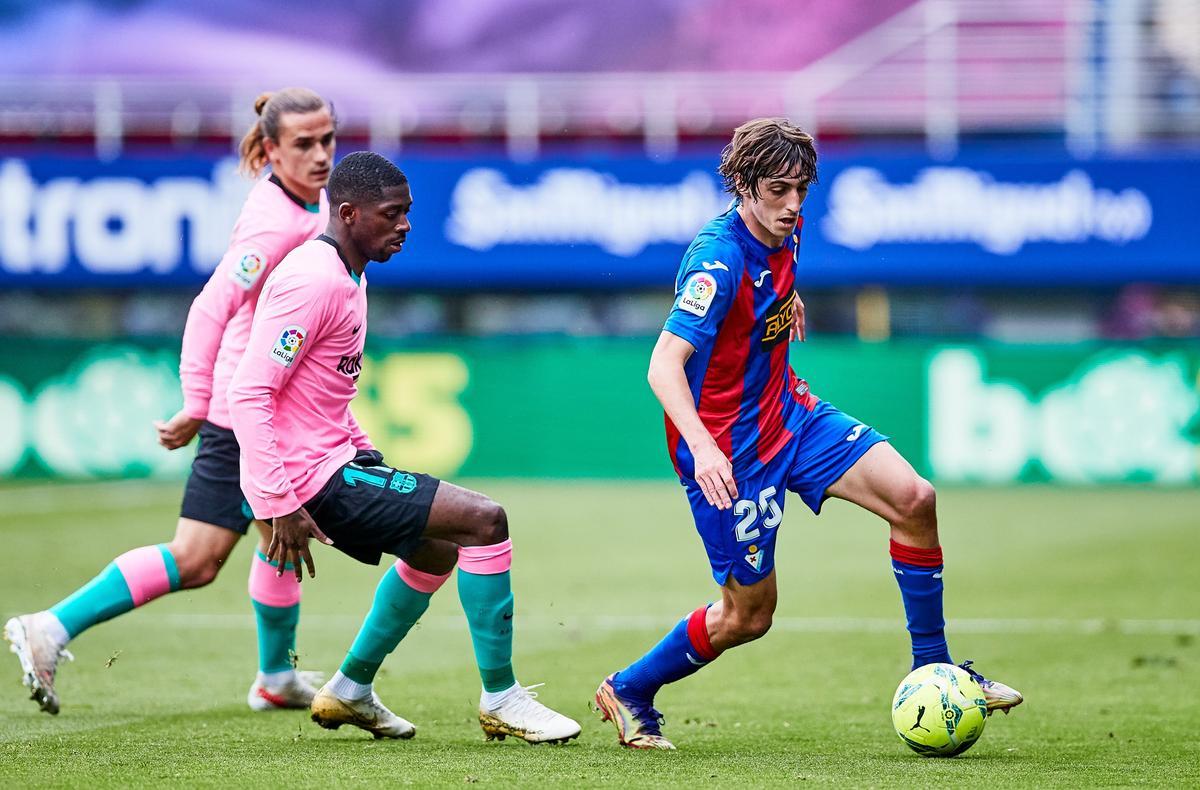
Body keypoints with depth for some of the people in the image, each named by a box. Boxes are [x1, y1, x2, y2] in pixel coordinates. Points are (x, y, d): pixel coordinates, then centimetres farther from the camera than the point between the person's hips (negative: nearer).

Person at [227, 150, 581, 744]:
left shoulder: (347, 276, 13)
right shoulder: (314, 281, -19)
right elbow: (249, 393, -24)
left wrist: (366, 456, 16)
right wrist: (278, 507, -26)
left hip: (334, 457, 11)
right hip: (311, 474, -11)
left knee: (436, 549, 29)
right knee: (485, 521, -13)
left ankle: (351, 690, 33)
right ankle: (500, 699, -5)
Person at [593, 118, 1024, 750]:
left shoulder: (781, 232, -2)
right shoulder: (720, 259, -27)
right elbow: (664, 366, -35)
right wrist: (702, 448, -47)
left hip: (786, 410, 8)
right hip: (726, 447, -8)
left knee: (912, 497, -10)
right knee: (749, 614, 0)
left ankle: (931, 669, 3)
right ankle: (627, 692, 23)